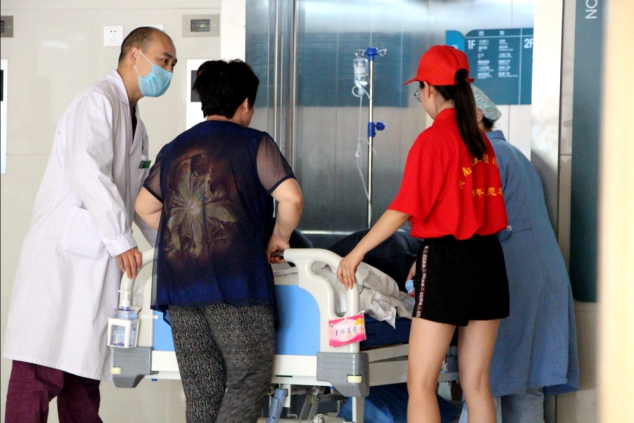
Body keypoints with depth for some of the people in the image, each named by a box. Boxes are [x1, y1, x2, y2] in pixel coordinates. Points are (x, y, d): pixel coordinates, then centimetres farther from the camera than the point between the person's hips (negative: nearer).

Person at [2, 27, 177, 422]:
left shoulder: (136, 123, 24)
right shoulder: (98, 102, -7)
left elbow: (143, 196, 30)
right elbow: (87, 171, -21)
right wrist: (121, 240, -24)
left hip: (97, 263, 10)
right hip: (62, 256, -10)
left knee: (83, 373, 9)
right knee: (41, 373, -12)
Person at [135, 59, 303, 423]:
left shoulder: (174, 150, 20)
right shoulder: (254, 144, 2)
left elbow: (145, 206, 29)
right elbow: (291, 198, -9)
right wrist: (278, 239, 8)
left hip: (177, 283, 6)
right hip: (237, 283, -5)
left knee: (201, 392, 7)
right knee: (250, 378, -2)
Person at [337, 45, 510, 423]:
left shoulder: (433, 139, -10)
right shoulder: (481, 140, 10)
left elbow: (405, 209, -14)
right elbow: (490, 204, 13)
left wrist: (357, 253, -7)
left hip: (446, 259, -7)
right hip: (489, 260, 7)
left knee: (421, 383, -4)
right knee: (477, 383, 10)